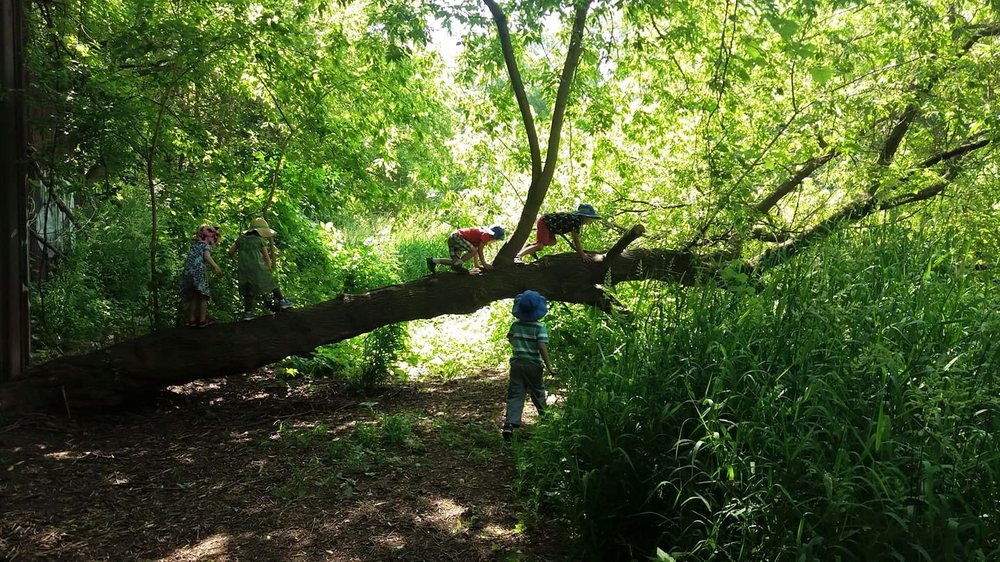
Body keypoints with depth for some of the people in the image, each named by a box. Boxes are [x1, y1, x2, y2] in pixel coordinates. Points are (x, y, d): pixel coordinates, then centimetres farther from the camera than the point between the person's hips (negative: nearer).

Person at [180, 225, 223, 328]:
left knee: (193, 297, 14)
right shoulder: (206, 245, 0)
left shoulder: (194, 245, 21)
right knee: (203, 296, 4)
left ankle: (192, 319, 16)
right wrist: (215, 266, -27)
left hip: (187, 272, 6)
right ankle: (202, 320, 3)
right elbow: (206, 256, -18)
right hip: (198, 272, -6)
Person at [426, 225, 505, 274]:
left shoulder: (482, 233, 19)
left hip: (452, 238, 10)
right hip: (456, 237, -10)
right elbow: (479, 251, -12)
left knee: (456, 261, 7)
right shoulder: (486, 235, -12)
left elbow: (476, 250, 23)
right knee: (472, 251, -24)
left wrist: (477, 265, 22)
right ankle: (457, 265, -17)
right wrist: (484, 264, -3)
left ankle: (433, 261, 7)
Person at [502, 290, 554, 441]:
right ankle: (544, 415, 40)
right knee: (538, 391, 19)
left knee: (515, 395, -1)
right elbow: (542, 347, -17)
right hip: (533, 365, -2)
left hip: (516, 362, 2)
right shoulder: (539, 327, -11)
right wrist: (549, 366, -13)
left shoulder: (515, 325, 2)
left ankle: (510, 424, -16)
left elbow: (510, 340, 17)